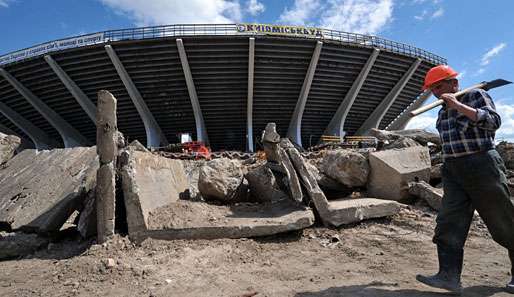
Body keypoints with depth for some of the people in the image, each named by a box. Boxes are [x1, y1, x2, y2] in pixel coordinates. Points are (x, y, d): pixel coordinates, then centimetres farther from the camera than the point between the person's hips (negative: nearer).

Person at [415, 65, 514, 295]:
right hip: (453, 171, 6)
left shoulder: (477, 95, -1)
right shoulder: (443, 111, 17)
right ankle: (449, 276, -7)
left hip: (481, 165, -6)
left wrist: (458, 106, -21)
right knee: (448, 223, -6)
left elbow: (493, 121, -17)